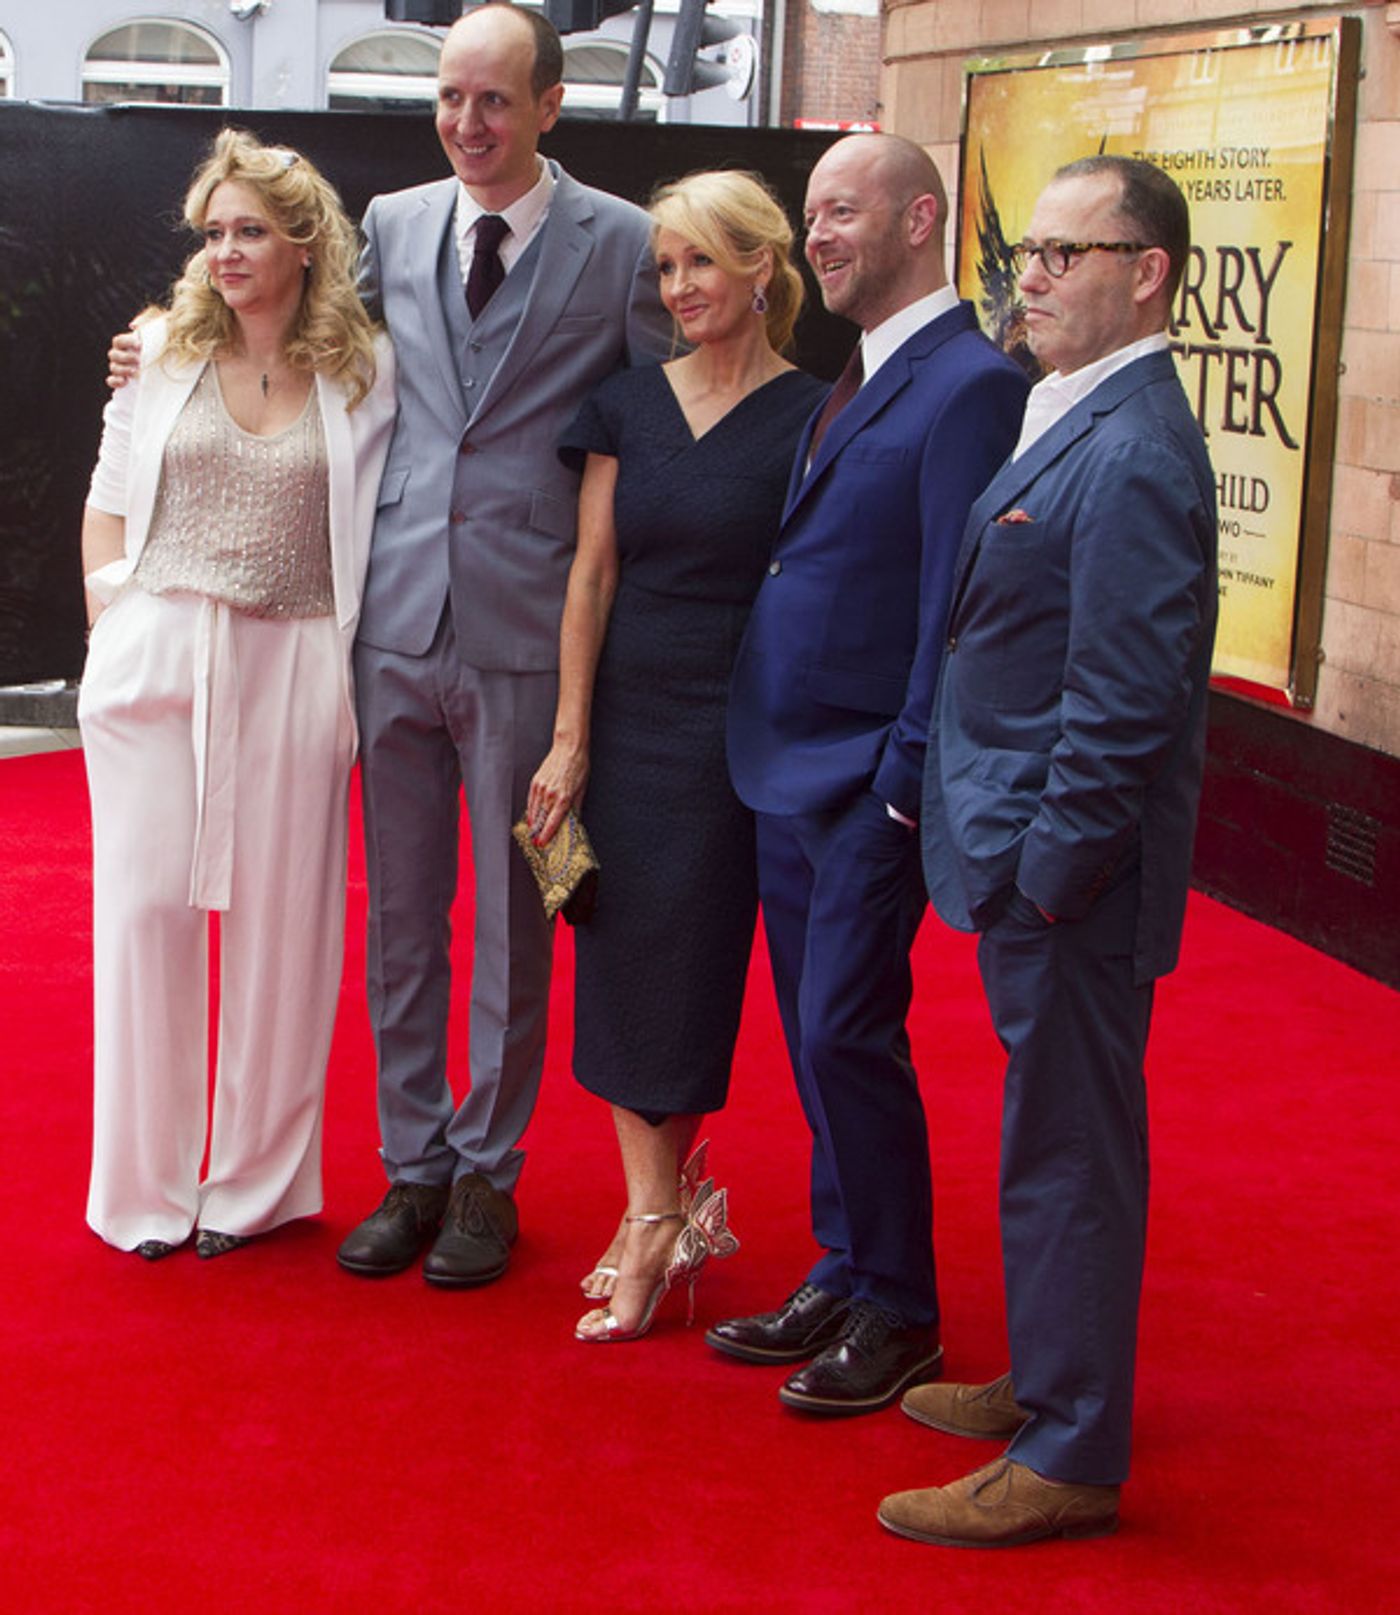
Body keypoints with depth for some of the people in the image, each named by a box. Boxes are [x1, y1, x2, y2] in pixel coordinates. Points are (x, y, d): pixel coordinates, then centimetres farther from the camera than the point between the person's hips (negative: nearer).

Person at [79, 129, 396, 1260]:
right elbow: (109, 499, 12)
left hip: (290, 674, -1)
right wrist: (113, 623, 2)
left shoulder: (364, 371, 3)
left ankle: (255, 1182, 19)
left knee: (278, 921, 3)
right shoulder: (167, 351, 8)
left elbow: (379, 520, 4)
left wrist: (352, 665, -3)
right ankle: (148, 1180, 15)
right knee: (146, 909, 2)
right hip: (157, 660, 1)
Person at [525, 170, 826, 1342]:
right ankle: (662, 1204, 17)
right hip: (627, 719, 4)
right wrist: (571, 737, 0)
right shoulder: (627, 406, 6)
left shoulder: (809, 419, -4)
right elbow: (593, 572, 4)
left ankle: (660, 1214, 15)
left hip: (731, 728, -4)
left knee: (690, 967, 2)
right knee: (619, 963, 5)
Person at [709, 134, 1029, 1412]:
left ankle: (900, 1315, 9)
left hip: (868, 781, -9)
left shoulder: (968, 384, -13)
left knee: (847, 1037, -5)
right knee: (817, 1041, 14)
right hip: (786, 773, 9)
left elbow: (957, 605, -17)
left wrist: (908, 778, -18)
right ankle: (843, 1276, 26)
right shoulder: (853, 386, 15)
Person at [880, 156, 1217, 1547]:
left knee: (1069, 1155, 1)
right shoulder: (1079, 420, 11)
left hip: (1069, 875, -10)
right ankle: (1050, 1385, 36)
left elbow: (1126, 701, -24)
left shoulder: (1132, 456, -21)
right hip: (1024, 856, 10)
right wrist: (993, 845, 17)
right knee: (1053, 1143, 20)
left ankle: (1069, 1460, 13)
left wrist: (1046, 870, -20)